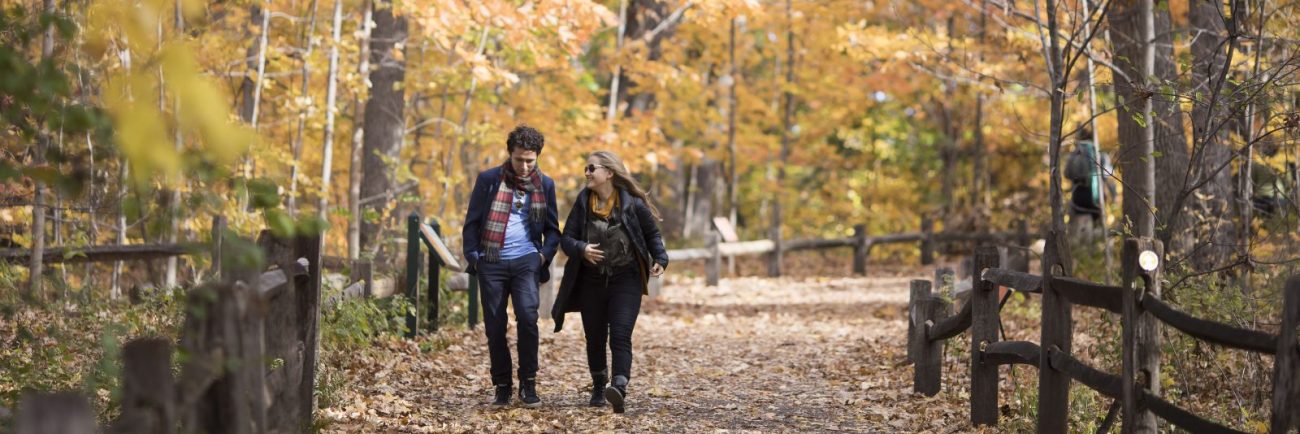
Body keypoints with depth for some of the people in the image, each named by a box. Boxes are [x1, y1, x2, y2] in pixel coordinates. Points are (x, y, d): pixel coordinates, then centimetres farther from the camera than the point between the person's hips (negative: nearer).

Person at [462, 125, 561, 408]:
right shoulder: (488, 180, 2)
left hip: (526, 261, 0)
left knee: (527, 316, -18)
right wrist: (473, 256, -4)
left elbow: (552, 229, 15)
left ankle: (528, 383, -8)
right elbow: (472, 222, 6)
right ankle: (502, 387, 13)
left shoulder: (544, 185, 7)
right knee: (495, 327, 1)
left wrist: (545, 255, -2)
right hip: (491, 264, 0)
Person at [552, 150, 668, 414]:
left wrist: (660, 259, -12)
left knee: (620, 336, -16)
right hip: (592, 280, 3)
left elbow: (652, 234, 5)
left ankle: (619, 389, -31)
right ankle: (599, 387, 32)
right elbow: (566, 238, 1)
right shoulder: (583, 202, 1)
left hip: (626, 280, -3)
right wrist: (581, 249, -20)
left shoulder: (632, 203, -6)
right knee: (595, 338, 12)